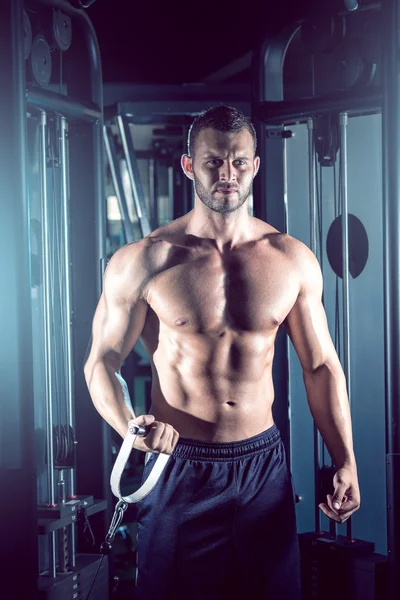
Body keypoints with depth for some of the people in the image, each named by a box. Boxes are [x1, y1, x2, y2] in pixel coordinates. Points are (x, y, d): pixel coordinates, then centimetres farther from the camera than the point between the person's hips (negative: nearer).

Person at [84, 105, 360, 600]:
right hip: (178, 467, -2)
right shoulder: (142, 262, -7)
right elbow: (102, 361, -1)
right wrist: (129, 426, -21)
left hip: (262, 463, 2)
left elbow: (321, 366, 7)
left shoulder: (294, 261, 0)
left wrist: (345, 464, 2)